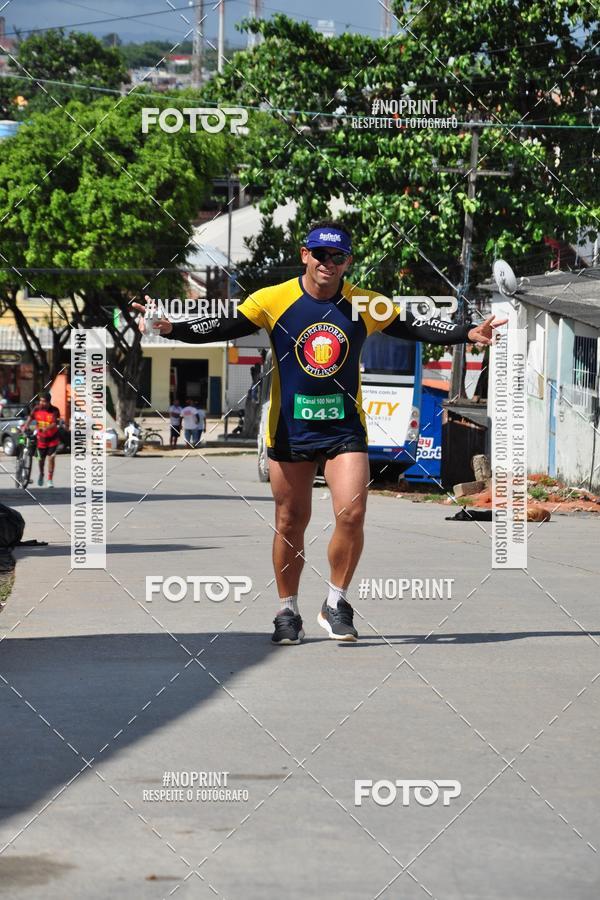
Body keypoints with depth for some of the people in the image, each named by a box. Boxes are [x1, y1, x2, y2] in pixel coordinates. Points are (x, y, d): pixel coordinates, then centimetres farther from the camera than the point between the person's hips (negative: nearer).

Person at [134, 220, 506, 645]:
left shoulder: (366, 305, 0)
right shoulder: (272, 300, -4)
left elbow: (416, 328, 4)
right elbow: (223, 327, -8)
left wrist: (468, 333, -8)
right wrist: (171, 328, -22)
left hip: (345, 427, 0)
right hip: (290, 429, 0)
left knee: (352, 514, -13)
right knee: (291, 521, 6)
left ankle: (336, 603, 6)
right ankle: (287, 612, 21)